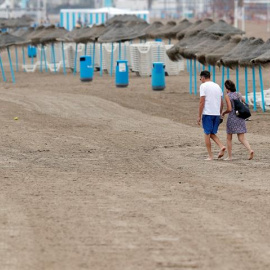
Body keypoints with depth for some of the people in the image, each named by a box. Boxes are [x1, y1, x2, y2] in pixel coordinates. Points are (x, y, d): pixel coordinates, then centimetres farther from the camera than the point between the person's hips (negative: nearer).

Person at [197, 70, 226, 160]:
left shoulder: (203, 86, -6)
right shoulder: (217, 86, 14)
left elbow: (202, 102, -12)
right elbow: (222, 103, 15)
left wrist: (199, 116, -9)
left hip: (207, 113, -6)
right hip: (217, 114, 6)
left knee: (207, 134, 3)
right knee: (212, 134, 16)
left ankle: (210, 156, 3)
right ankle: (222, 146, -6)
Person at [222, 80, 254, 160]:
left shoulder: (227, 96, -9)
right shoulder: (238, 94, 8)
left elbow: (229, 109, -15)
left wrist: (223, 113, 5)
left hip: (232, 118, -5)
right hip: (241, 118, 5)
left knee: (229, 138, 11)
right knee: (242, 138, 3)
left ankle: (229, 156, 14)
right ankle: (250, 150, -20)